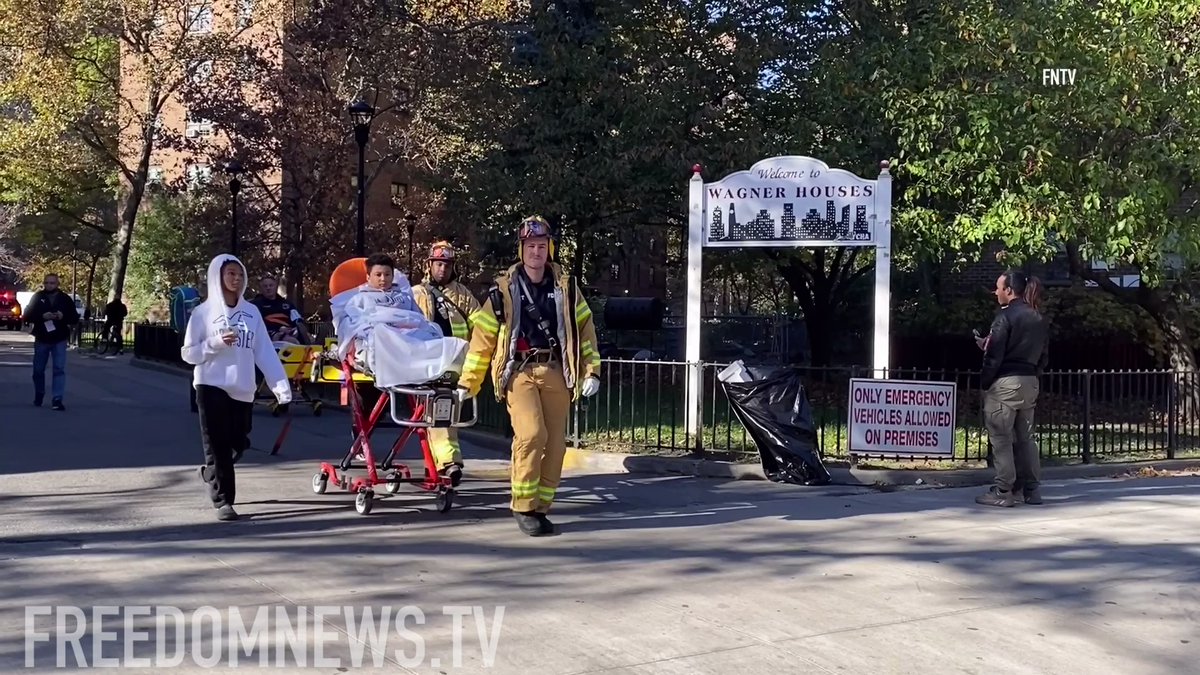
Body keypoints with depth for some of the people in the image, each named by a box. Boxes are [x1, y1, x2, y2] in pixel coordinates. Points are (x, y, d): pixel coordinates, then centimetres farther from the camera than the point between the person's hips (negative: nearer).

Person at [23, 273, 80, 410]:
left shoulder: (65, 299, 3)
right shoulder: (37, 297, 3)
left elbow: (75, 318, 3)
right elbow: (27, 316, -2)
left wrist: (63, 316, -18)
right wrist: (42, 316, -19)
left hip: (60, 340, -1)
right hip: (41, 339, 1)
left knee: (59, 369, -11)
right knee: (38, 370, 11)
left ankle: (57, 399, -13)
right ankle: (39, 395, 32)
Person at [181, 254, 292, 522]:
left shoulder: (251, 311, 7)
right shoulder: (203, 312, -3)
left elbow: (264, 351, 2)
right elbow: (188, 353, -1)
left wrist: (280, 383, -7)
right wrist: (216, 343, -17)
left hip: (242, 390, 4)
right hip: (212, 387, -4)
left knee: (237, 445, 9)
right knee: (218, 446, -5)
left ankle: (211, 473, 37)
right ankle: (222, 501, 1)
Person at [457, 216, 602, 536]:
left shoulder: (565, 287, 10)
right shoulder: (504, 289, 2)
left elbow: (585, 328, 13)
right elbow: (482, 335, 3)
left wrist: (591, 370, 5)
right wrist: (468, 382, 2)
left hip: (555, 373, 3)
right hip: (520, 372, -3)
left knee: (555, 443, 1)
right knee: (531, 434, -21)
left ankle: (540, 507, 14)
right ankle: (523, 506, -7)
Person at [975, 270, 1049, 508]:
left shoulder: (1005, 316, -12)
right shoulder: (1040, 319, 12)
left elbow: (995, 356, -15)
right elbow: (1044, 355, 14)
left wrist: (984, 383, -7)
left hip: (1005, 382, -8)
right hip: (1030, 382, 8)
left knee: (1001, 438, -2)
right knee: (1025, 437, 14)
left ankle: (1003, 492, -2)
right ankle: (1032, 489, 14)